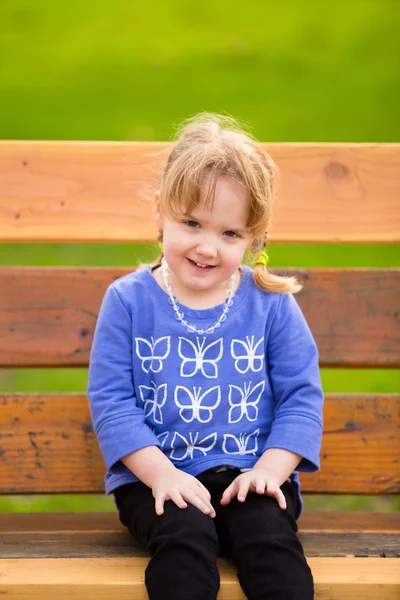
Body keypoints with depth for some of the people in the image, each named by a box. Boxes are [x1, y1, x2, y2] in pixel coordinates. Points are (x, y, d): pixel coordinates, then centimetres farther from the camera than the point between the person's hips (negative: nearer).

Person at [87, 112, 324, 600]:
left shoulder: (271, 303, 3)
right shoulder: (128, 300, 0)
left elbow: (301, 395, 5)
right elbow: (111, 399, -2)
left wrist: (271, 468, -10)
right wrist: (161, 473, -14)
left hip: (249, 473, 1)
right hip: (158, 476, -1)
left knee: (270, 539, -28)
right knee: (185, 536, -30)